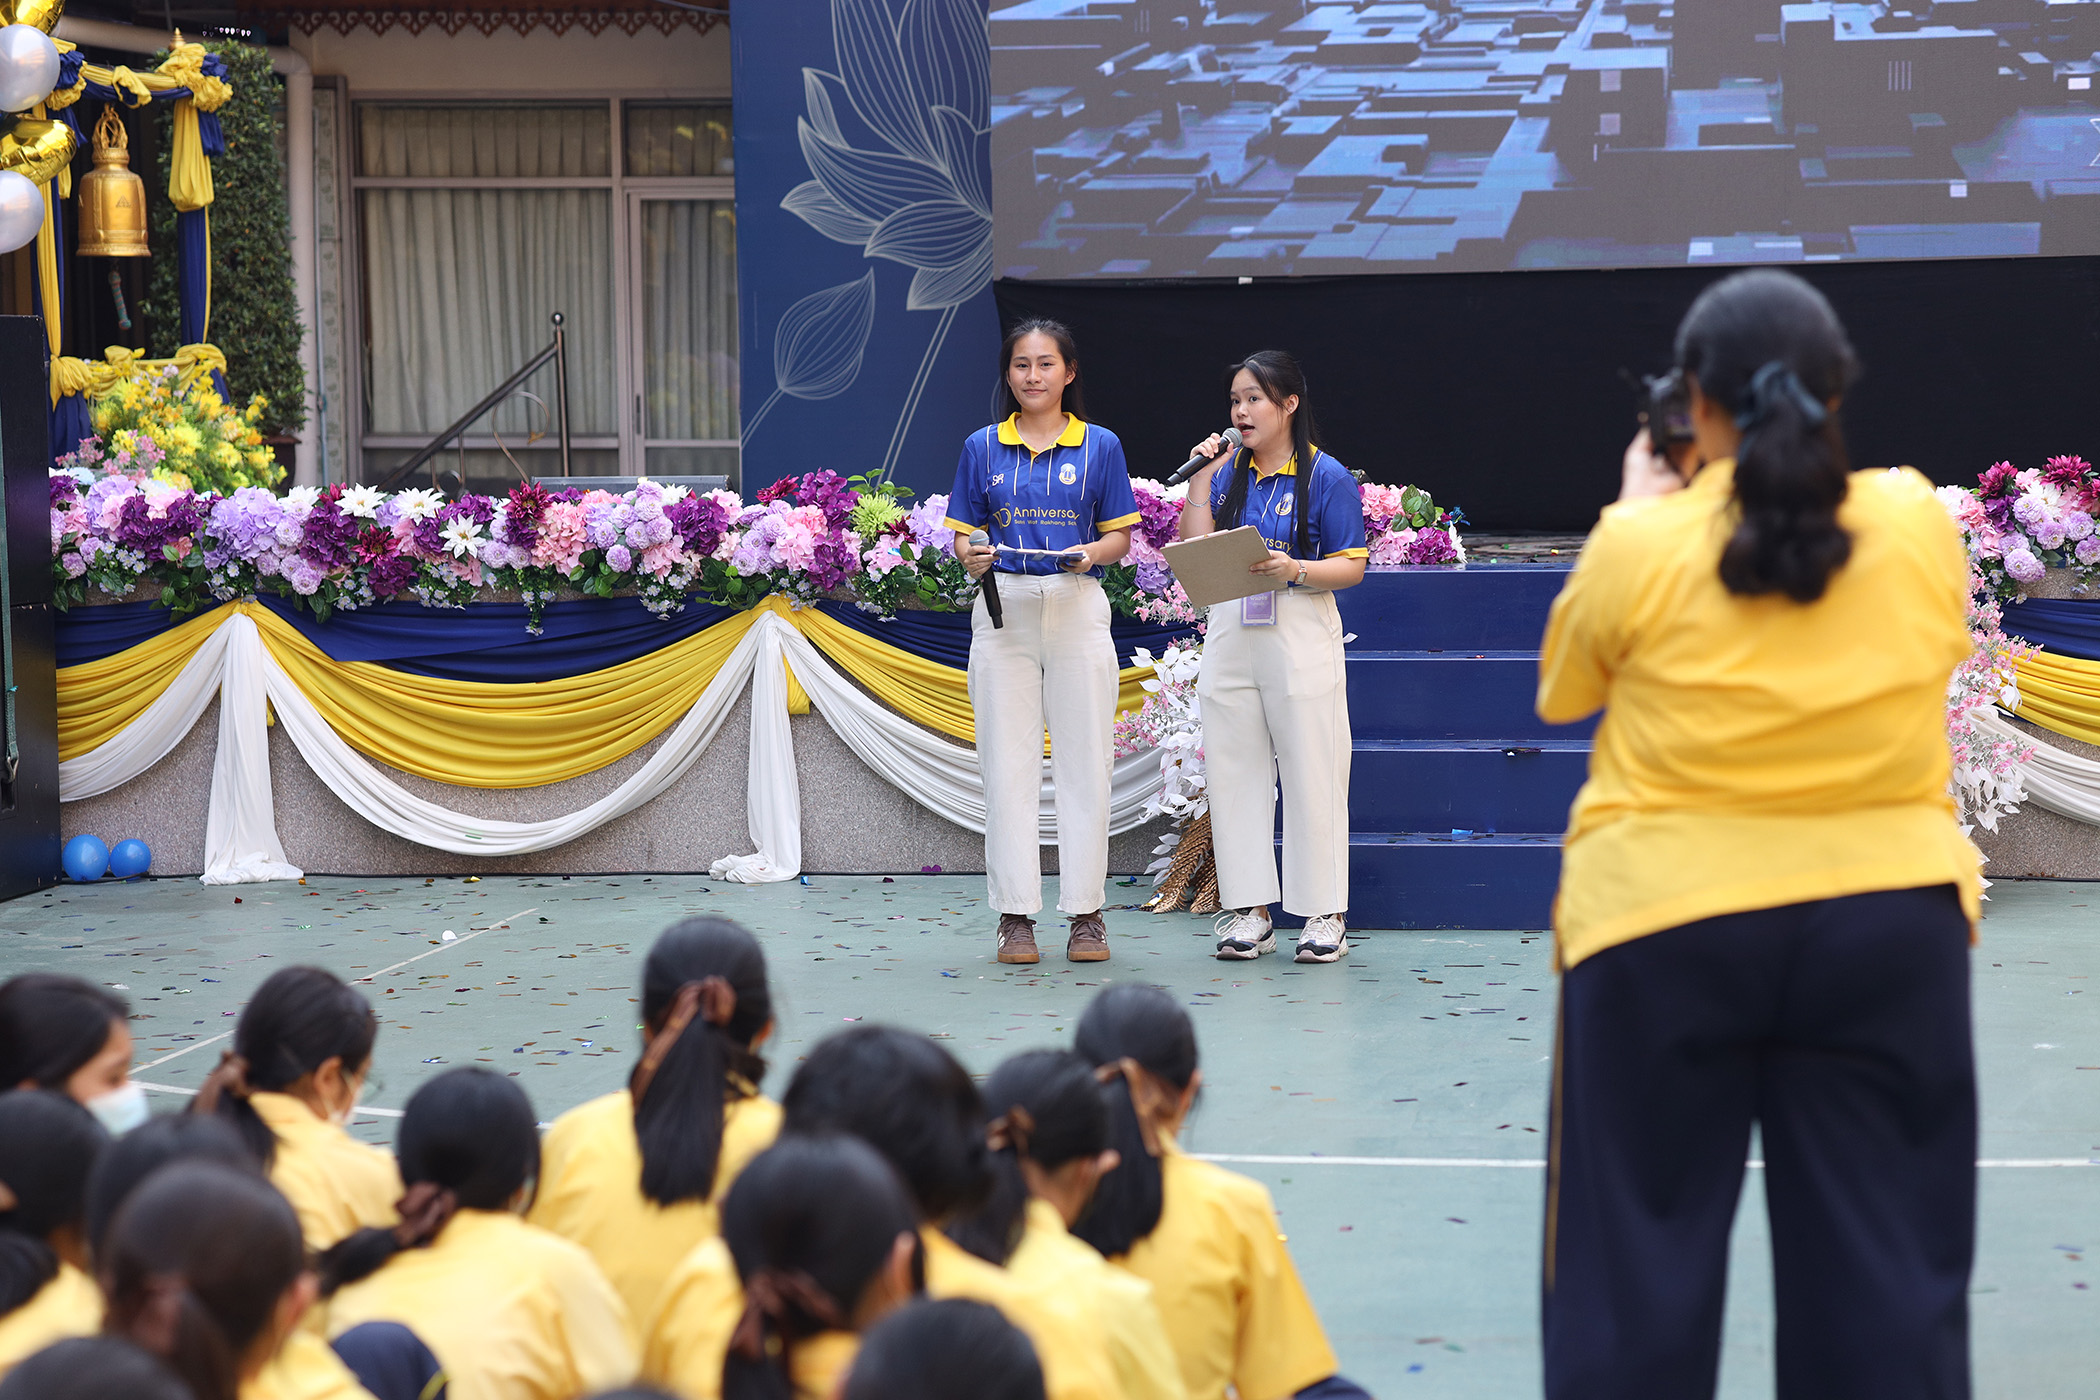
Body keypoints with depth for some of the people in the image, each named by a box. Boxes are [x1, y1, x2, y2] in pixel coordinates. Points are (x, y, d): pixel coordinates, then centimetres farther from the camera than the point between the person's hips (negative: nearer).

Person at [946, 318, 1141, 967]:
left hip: (1077, 607, -1)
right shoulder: (982, 447, 9)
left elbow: (1120, 536, 7)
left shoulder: (1100, 445, 6)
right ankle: (1015, 913, 5)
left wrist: (1092, 553, -14)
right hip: (1004, 607, 1)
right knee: (1008, 763, 0)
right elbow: (963, 532, 9)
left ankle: (1085, 912, 6)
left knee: (1084, 761, -1)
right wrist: (971, 556, -13)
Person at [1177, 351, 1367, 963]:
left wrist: (1296, 570, -21)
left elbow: (1351, 567, -5)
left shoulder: (1327, 477, -1)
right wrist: (1201, 481, 0)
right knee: (1235, 774, 4)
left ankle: (1324, 913, 4)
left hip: (1302, 638, -5)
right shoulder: (1228, 473, 12)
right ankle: (1249, 910, 11)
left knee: (1312, 775, -3)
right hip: (1230, 639, 5)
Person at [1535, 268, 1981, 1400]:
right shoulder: (1920, 528, -2)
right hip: (1888, 917, 2)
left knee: (1638, 1265, 7)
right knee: (1887, 1265, 8)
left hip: (1667, 929, -2)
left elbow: (1561, 692, 9)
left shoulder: (1638, 547, -8)